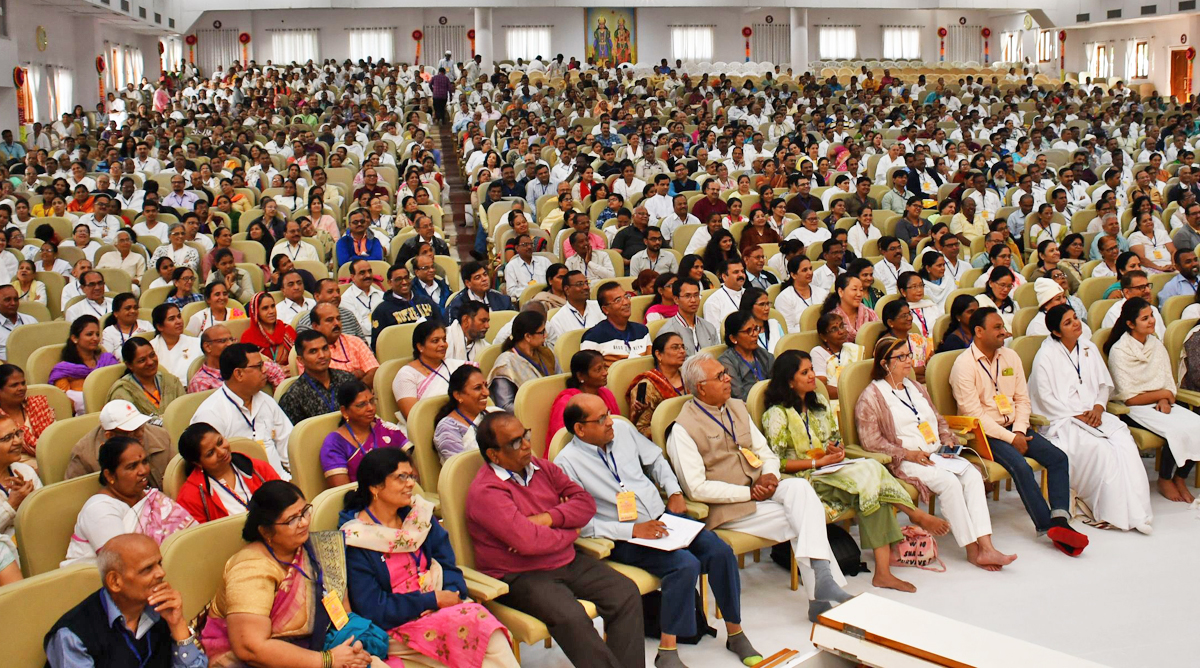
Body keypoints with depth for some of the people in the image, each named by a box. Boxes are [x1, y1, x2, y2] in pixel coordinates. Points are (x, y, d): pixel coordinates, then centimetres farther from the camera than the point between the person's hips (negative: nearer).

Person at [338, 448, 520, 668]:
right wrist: (433, 600, -14)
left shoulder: (418, 514, 9)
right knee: (471, 620, -29)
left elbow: (446, 565, 7)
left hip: (437, 607, 5)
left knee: (479, 616, -28)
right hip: (394, 628, -5)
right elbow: (374, 610, -11)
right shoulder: (354, 541, -9)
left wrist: (452, 593, -15)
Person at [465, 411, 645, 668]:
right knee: (570, 616, -32)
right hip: (520, 577, -7)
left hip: (568, 562, 8)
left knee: (626, 592, -9)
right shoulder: (485, 491, -16)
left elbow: (585, 502, 7)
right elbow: (527, 541, -26)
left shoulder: (542, 467, 9)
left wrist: (549, 518, -13)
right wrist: (570, 533, -8)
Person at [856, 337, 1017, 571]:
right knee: (949, 482, -30)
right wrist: (907, 454, -17)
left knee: (972, 475, -21)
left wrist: (948, 441, 7)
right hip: (906, 462, -7)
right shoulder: (871, 398, -2)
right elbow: (870, 441, -10)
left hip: (937, 454, 7)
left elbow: (939, 421, 29)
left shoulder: (916, 388, 23)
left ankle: (986, 547, -28)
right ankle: (972, 550, -20)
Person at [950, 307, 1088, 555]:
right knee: (1020, 466, -28)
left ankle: (1060, 520, -21)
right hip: (984, 433, -7)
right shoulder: (964, 365, -12)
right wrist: (1010, 439, -16)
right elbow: (973, 414, -15)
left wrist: (1019, 431, -7)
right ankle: (1048, 526, -21)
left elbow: (1022, 399, 11)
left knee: (1058, 457, -13)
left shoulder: (1010, 356, 10)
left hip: (1014, 427, 7)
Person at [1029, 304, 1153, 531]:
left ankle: (1134, 511, -23)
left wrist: (1098, 407, -5)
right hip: (1062, 420, -5)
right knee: (1098, 449, -30)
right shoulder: (1046, 355, -4)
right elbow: (1045, 397, -9)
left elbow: (1105, 384, 15)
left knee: (1124, 440, -24)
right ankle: (1112, 512, -18)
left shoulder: (1089, 348, 15)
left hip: (1093, 415, 5)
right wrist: (1076, 416, -13)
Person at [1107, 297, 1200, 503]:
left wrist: (1165, 401, -12)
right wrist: (1162, 394, -6)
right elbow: (1129, 398, -12)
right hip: (1133, 409, -6)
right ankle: (1164, 480, -4)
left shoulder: (1157, 345, 9)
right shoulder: (1119, 351, -11)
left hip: (1159, 404, 6)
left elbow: (1170, 385, 9)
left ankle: (1180, 478, -1)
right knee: (1179, 430, -28)